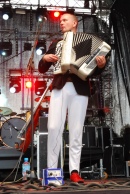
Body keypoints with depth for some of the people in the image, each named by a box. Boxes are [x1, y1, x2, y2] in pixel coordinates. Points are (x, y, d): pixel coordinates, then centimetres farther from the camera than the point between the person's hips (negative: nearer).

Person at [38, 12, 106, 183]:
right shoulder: (56, 44, 22)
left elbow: (94, 71, 13)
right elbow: (42, 69, 22)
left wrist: (101, 65, -9)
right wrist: (45, 58, 1)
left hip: (80, 90, -1)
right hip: (59, 88, 1)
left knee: (76, 131, -3)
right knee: (54, 127, -10)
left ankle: (74, 171, 0)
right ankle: (52, 169, -1)